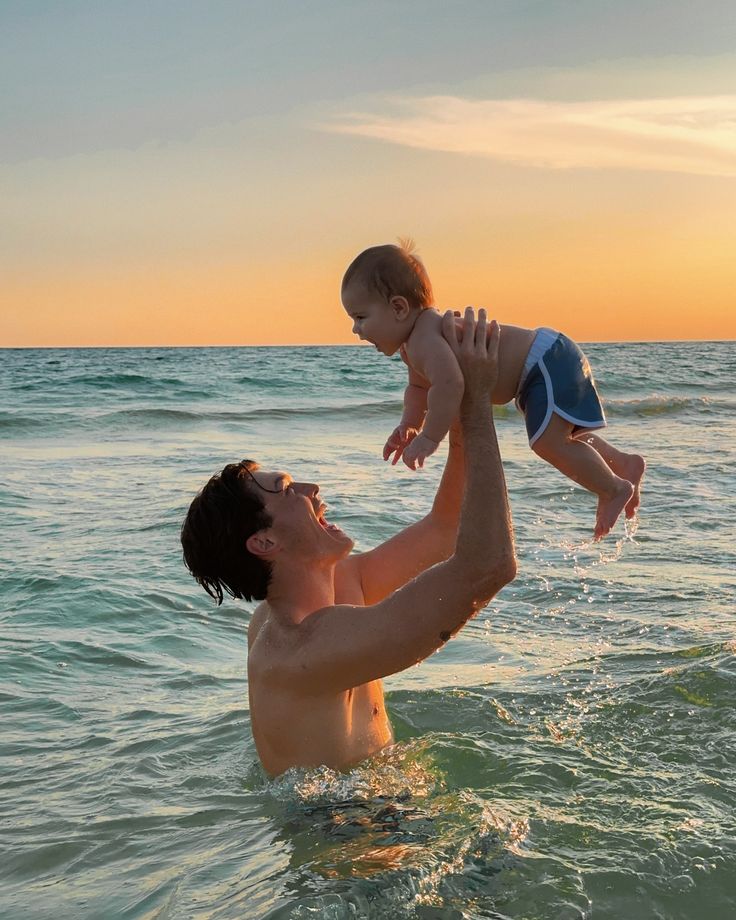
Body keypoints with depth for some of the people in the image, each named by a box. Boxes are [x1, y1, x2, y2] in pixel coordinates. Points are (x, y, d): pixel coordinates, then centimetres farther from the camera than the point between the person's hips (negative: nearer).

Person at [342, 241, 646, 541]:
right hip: (550, 359, 11)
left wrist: (429, 438, -37)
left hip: (550, 361, -11)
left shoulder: (424, 340, -29)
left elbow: (449, 384, -45)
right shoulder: (411, 345, 5)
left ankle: (614, 489, -4)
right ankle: (625, 463, 38)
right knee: (555, 437, 27)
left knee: (548, 441, -22)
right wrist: (409, 426, 5)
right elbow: (419, 387, 21)